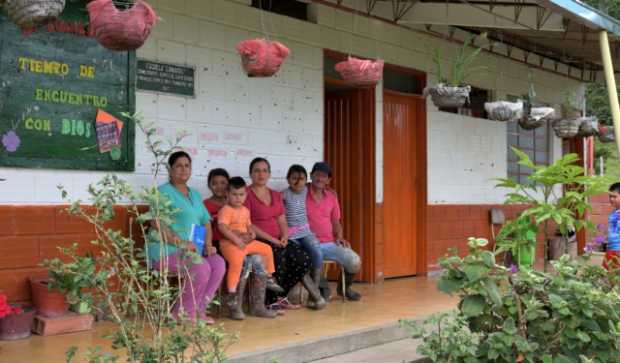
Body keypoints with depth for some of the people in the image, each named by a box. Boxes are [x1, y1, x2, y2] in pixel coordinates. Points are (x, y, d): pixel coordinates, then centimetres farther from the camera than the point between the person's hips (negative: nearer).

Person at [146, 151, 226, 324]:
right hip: (166, 249, -7)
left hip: (192, 249, 7)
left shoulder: (195, 194, 21)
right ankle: (183, 314, -10)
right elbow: (158, 225, -15)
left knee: (219, 264, -18)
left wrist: (208, 244, -1)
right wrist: (181, 243, -22)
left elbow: (206, 222, 18)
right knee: (201, 268, -28)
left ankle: (198, 310, -8)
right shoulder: (163, 192, -3)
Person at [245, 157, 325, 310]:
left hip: (278, 241, 7)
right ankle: (271, 299, -12)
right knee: (280, 258, -33)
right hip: (257, 241, -6)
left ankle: (277, 297, -4)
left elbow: (282, 221, 17)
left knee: (303, 259, -17)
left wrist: (284, 237, -5)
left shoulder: (276, 195, 20)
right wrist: (272, 239, -16)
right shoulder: (246, 194, -3)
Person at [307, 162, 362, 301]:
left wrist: (339, 237, 2)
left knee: (355, 262, -15)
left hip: (330, 243, 5)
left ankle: (344, 288, 19)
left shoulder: (332, 196, 13)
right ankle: (322, 288, 0)